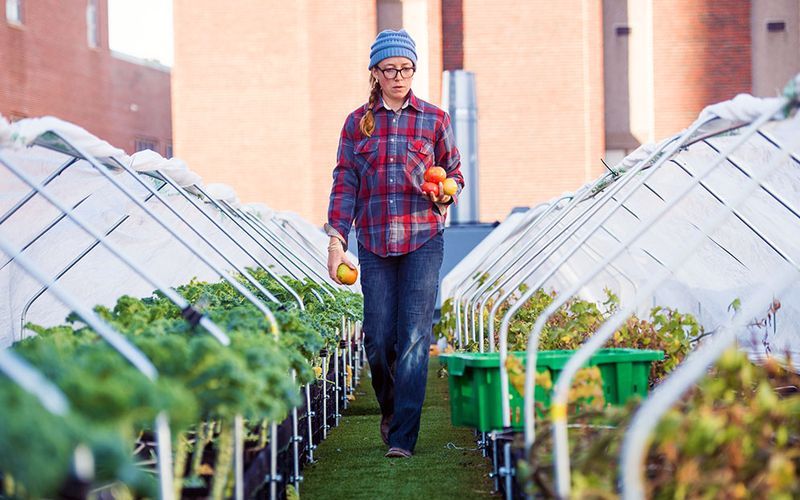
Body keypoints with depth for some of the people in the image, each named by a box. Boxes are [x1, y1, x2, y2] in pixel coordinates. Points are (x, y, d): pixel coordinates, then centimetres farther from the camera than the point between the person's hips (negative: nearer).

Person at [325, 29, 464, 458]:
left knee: (414, 337, -8)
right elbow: (345, 184, 6)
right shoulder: (358, 123, 8)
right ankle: (389, 408, 30)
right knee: (377, 338, 2)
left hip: (422, 241, -1)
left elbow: (454, 172, 12)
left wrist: (446, 192, -12)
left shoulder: (434, 120, 6)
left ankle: (403, 436, -6)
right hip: (375, 244, 1)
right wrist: (336, 240, -2)